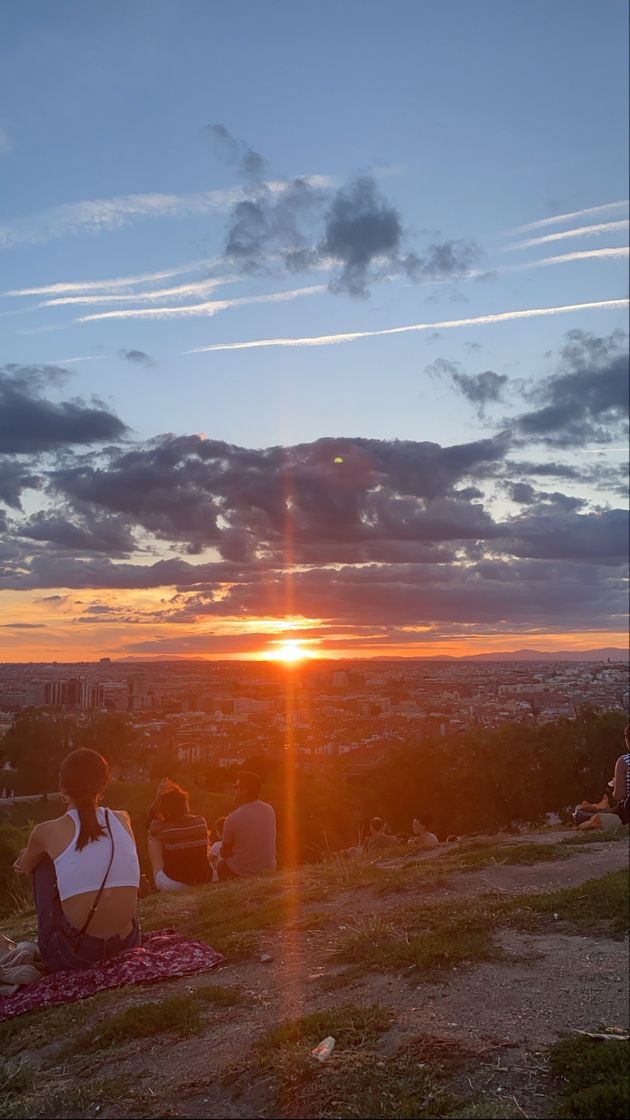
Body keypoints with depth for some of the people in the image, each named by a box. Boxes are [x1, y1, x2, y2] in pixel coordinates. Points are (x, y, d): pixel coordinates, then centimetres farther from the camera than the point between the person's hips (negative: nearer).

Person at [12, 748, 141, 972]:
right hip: (127, 945, 4)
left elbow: (24, 867, 18)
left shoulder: (47, 832, -6)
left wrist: (31, 854, 40)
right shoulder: (123, 819, 3)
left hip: (74, 955, -3)